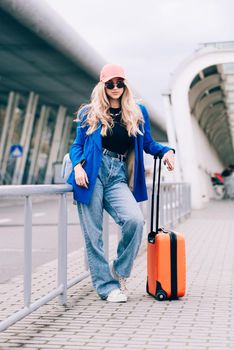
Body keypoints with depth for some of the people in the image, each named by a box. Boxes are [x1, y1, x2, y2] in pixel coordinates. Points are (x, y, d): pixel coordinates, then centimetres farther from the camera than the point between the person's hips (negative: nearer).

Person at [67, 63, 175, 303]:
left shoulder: (137, 113, 15)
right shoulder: (90, 113, 10)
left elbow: (148, 144, 19)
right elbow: (77, 145, 10)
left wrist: (166, 151, -1)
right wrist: (78, 166, -9)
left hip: (117, 177, 1)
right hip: (92, 174, -1)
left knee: (135, 219, -22)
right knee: (93, 232, -5)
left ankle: (119, 272, -1)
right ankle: (106, 286, 6)